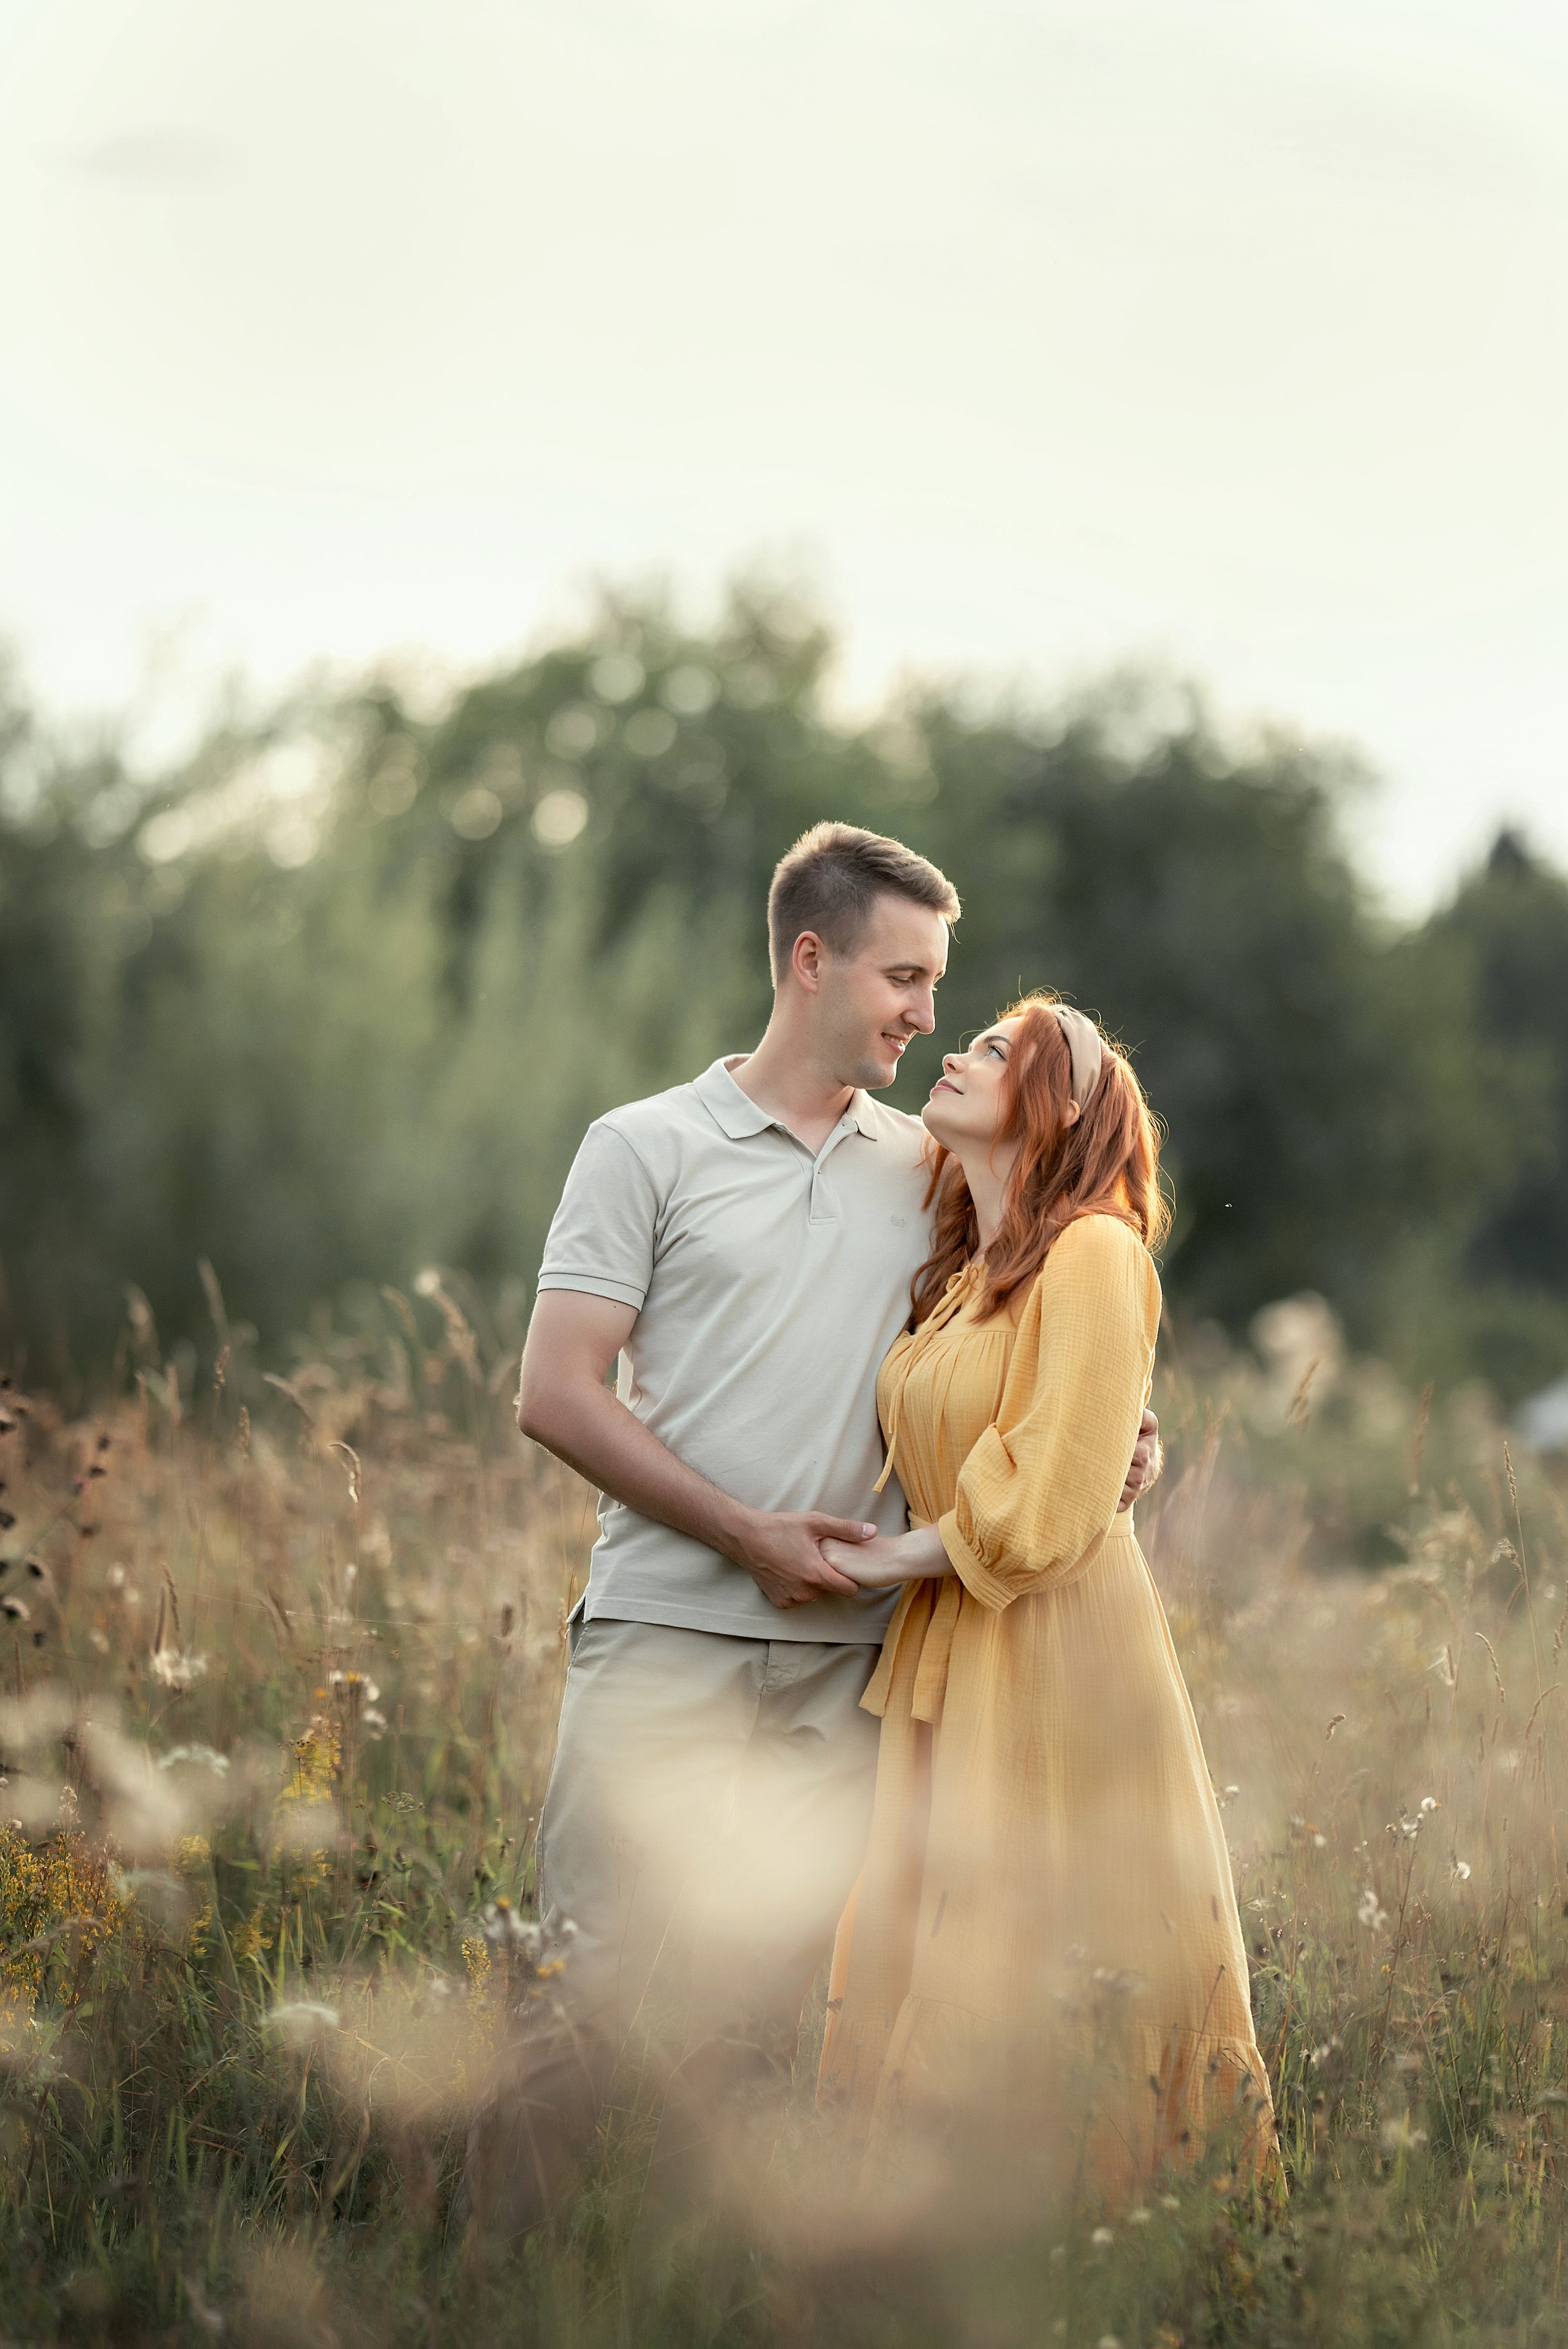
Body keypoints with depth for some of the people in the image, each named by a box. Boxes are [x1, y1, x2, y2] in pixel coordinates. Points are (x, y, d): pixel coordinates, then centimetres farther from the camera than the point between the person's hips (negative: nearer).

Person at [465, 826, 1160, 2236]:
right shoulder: (649, 1148, 2)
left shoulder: (922, 1170, 14)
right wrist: (750, 1534, -10)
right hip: (666, 1631, -4)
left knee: (768, 1989, 3)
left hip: (846, 1656, 4)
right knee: (605, 1969, -8)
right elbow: (559, 1396, -4)